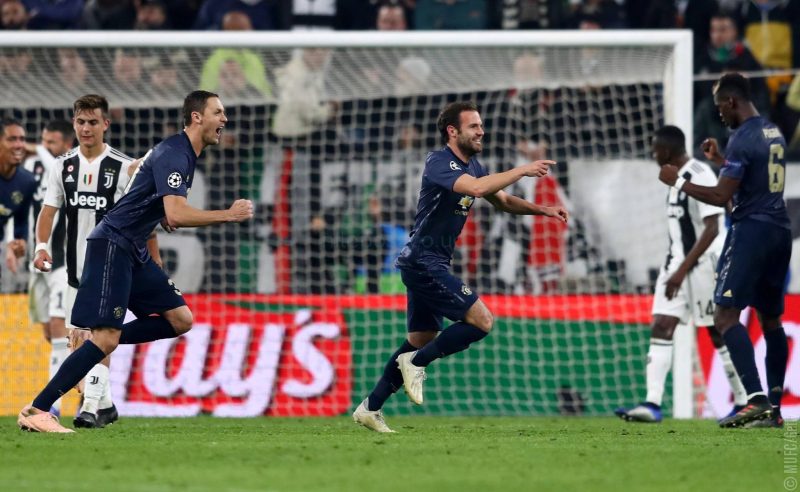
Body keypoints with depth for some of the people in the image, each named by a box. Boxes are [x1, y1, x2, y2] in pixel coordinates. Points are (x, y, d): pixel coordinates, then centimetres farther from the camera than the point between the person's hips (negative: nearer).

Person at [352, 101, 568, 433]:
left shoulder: (471, 166, 13)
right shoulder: (439, 163, -17)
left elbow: (502, 201, 23)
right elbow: (476, 188, -34)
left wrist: (543, 210, 8)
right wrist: (523, 170, -29)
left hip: (431, 264, 10)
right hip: (423, 263, -10)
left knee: (421, 340, 13)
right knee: (482, 320, -14)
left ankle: (370, 408, 17)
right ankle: (416, 363, -4)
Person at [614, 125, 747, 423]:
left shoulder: (700, 176, -16)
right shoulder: (677, 177, 12)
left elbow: (712, 229, -21)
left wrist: (683, 270, -23)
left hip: (704, 262, -8)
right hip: (679, 262, 8)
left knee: (719, 332, 1)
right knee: (661, 328, -5)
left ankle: (743, 403, 13)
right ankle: (653, 404, -12)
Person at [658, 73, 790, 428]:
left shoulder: (743, 139, -14)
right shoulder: (774, 134, 15)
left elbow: (722, 196, -16)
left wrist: (678, 182, -6)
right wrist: (720, 160, 32)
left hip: (751, 230, -9)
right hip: (779, 231, 9)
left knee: (726, 315, -13)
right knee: (770, 318, 16)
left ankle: (756, 399, -28)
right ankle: (774, 406, 16)